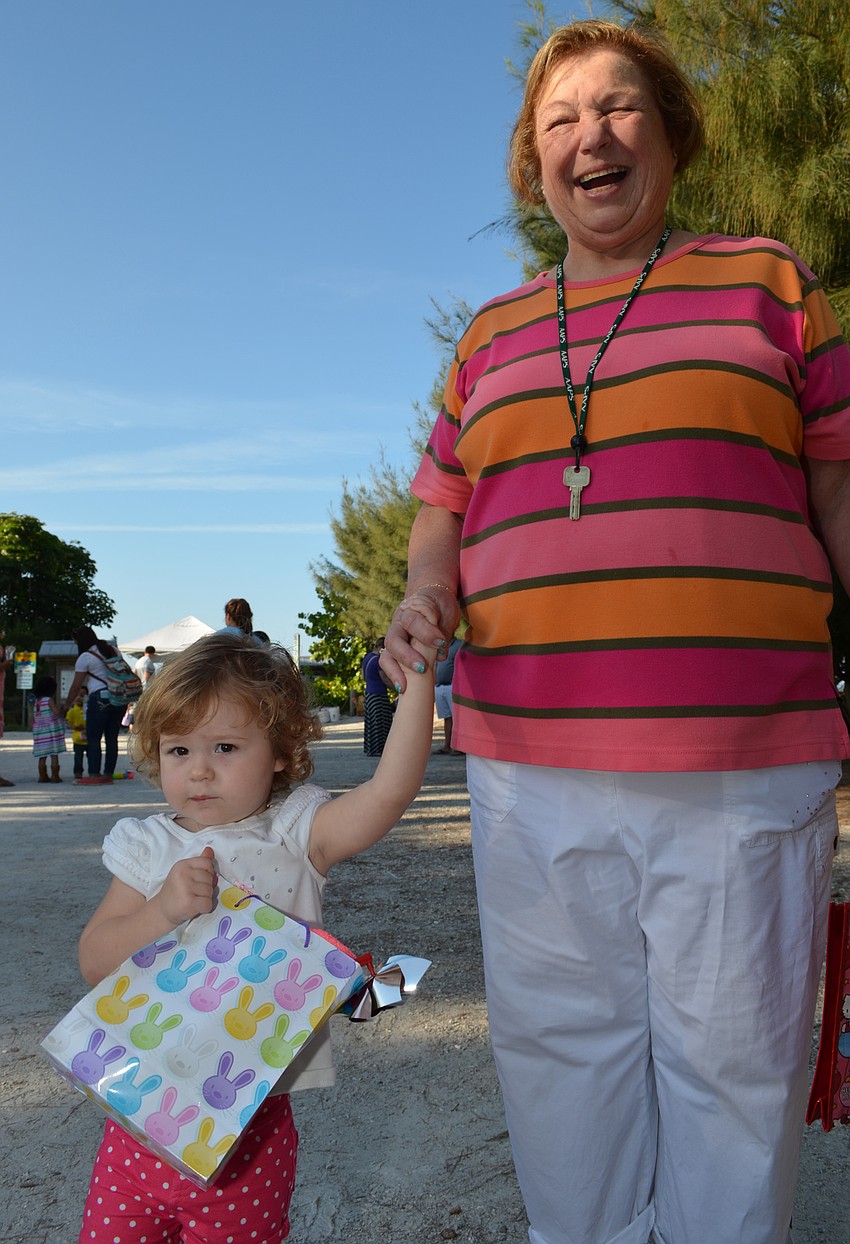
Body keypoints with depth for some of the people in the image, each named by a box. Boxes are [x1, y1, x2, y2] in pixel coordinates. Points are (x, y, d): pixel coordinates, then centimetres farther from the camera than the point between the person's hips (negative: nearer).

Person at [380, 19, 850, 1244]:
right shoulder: (491, 336, 17)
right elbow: (443, 512, 19)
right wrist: (424, 594, -4)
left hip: (745, 772, -2)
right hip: (530, 768, 3)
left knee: (733, 1074, 7)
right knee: (560, 1062, 12)